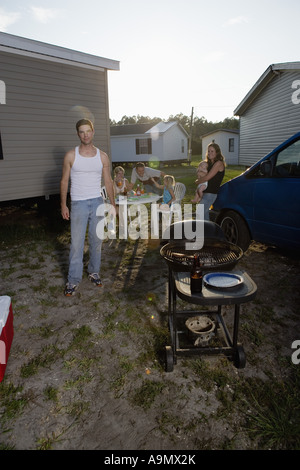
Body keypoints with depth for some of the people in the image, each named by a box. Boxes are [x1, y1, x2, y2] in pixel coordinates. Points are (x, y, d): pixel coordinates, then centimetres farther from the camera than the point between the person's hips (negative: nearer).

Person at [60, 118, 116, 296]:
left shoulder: (102, 156, 4)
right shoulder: (71, 155, -1)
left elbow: (108, 182, 8)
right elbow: (64, 181, 4)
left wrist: (113, 205, 6)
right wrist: (63, 204, -1)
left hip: (97, 203, 2)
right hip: (78, 204, -2)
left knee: (97, 240, 10)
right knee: (76, 243, -1)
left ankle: (94, 272, 28)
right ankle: (74, 280, 10)